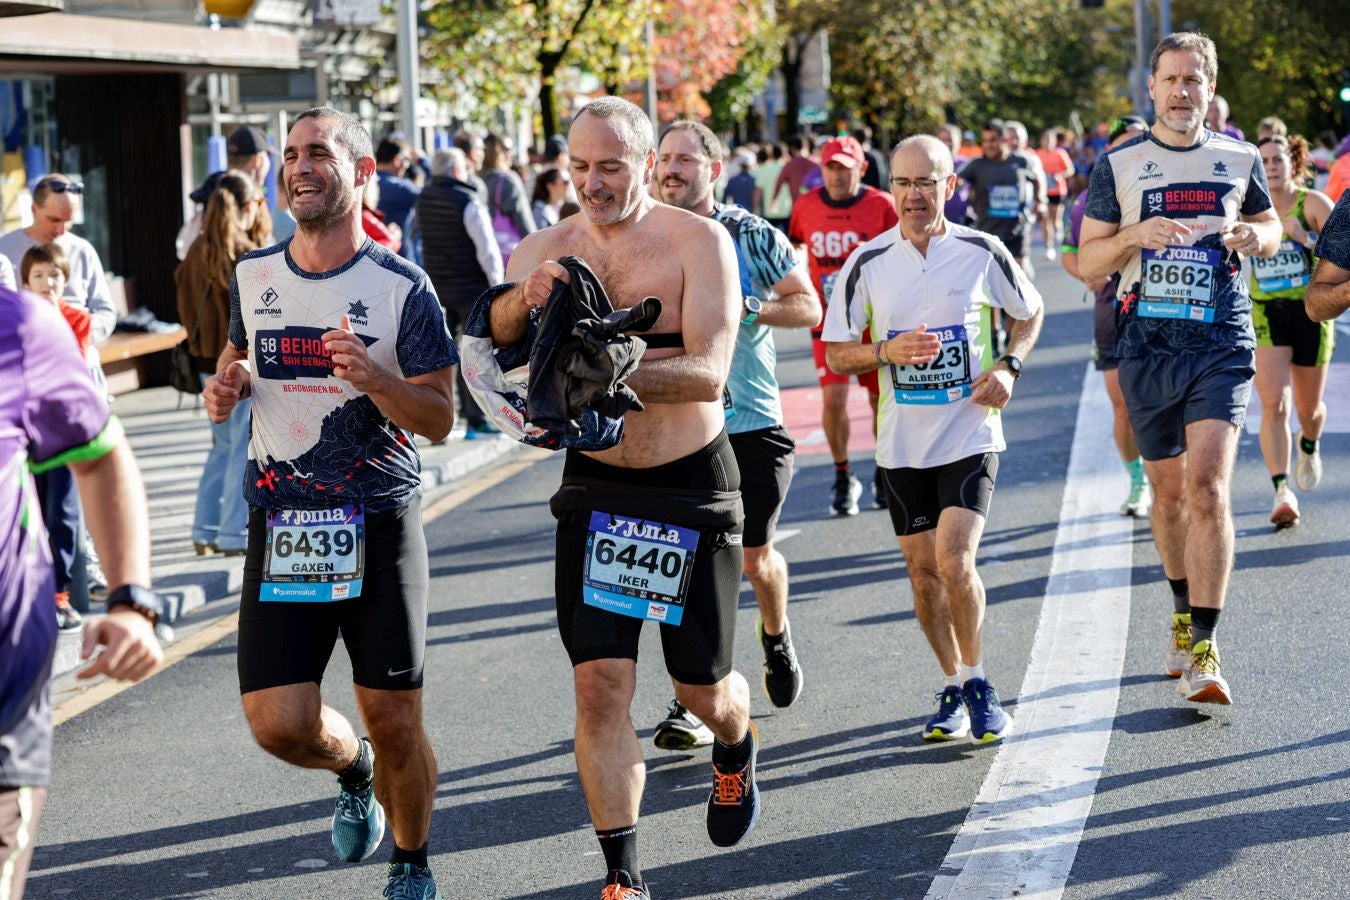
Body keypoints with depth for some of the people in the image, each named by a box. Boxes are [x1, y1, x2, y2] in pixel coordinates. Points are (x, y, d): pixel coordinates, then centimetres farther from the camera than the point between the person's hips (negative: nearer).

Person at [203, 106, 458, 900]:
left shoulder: (402, 288, -6)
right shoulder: (252, 278, 5)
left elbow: (440, 421, -6)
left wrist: (373, 377, -24)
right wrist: (225, 387, 0)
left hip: (380, 523, -3)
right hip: (281, 527, 3)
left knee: (395, 722, 1)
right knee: (280, 724, -7)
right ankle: (352, 766, 29)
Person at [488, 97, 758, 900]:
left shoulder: (699, 243, -12)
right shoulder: (545, 250, -1)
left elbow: (708, 374, -23)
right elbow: (494, 335, -17)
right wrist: (522, 302, -39)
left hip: (694, 486, -2)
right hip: (597, 484, 2)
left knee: (702, 687, 10)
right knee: (601, 683, -9)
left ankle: (738, 750, 47)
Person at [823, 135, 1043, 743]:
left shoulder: (982, 252, -3)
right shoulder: (868, 263, -2)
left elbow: (1030, 314, 14)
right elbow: (836, 352, 3)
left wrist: (1009, 367, -4)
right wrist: (888, 352, -16)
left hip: (970, 435, -2)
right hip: (902, 443, 2)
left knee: (954, 561, -15)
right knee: (924, 572, 7)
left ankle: (976, 681, 4)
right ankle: (954, 688, 24)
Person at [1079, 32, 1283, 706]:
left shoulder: (1239, 159, 8)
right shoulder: (1120, 166, 5)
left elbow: (1271, 226, 23)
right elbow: (1088, 262, 5)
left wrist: (1254, 237, -1)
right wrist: (1138, 233, -14)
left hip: (1222, 345, -1)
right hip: (1148, 347, 1)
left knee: (1208, 483, -16)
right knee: (1168, 491, 11)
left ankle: (1202, 650, -16)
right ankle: (1183, 616, 33)